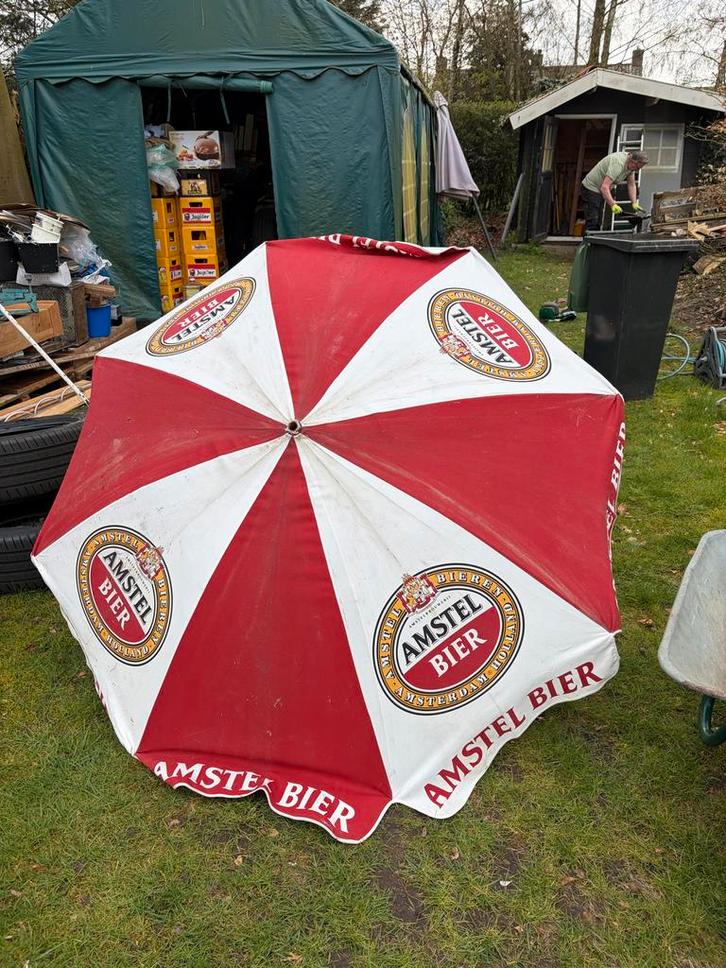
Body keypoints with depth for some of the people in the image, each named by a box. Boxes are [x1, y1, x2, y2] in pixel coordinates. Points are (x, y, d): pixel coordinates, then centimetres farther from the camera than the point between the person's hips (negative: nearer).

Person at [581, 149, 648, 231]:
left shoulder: (631, 164, -3)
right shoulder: (618, 163, -31)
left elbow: (631, 185, 5)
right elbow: (604, 187, -39)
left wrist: (634, 203, -7)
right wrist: (613, 205, -45)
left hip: (600, 191, 10)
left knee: (598, 222, 13)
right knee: (592, 222, -17)